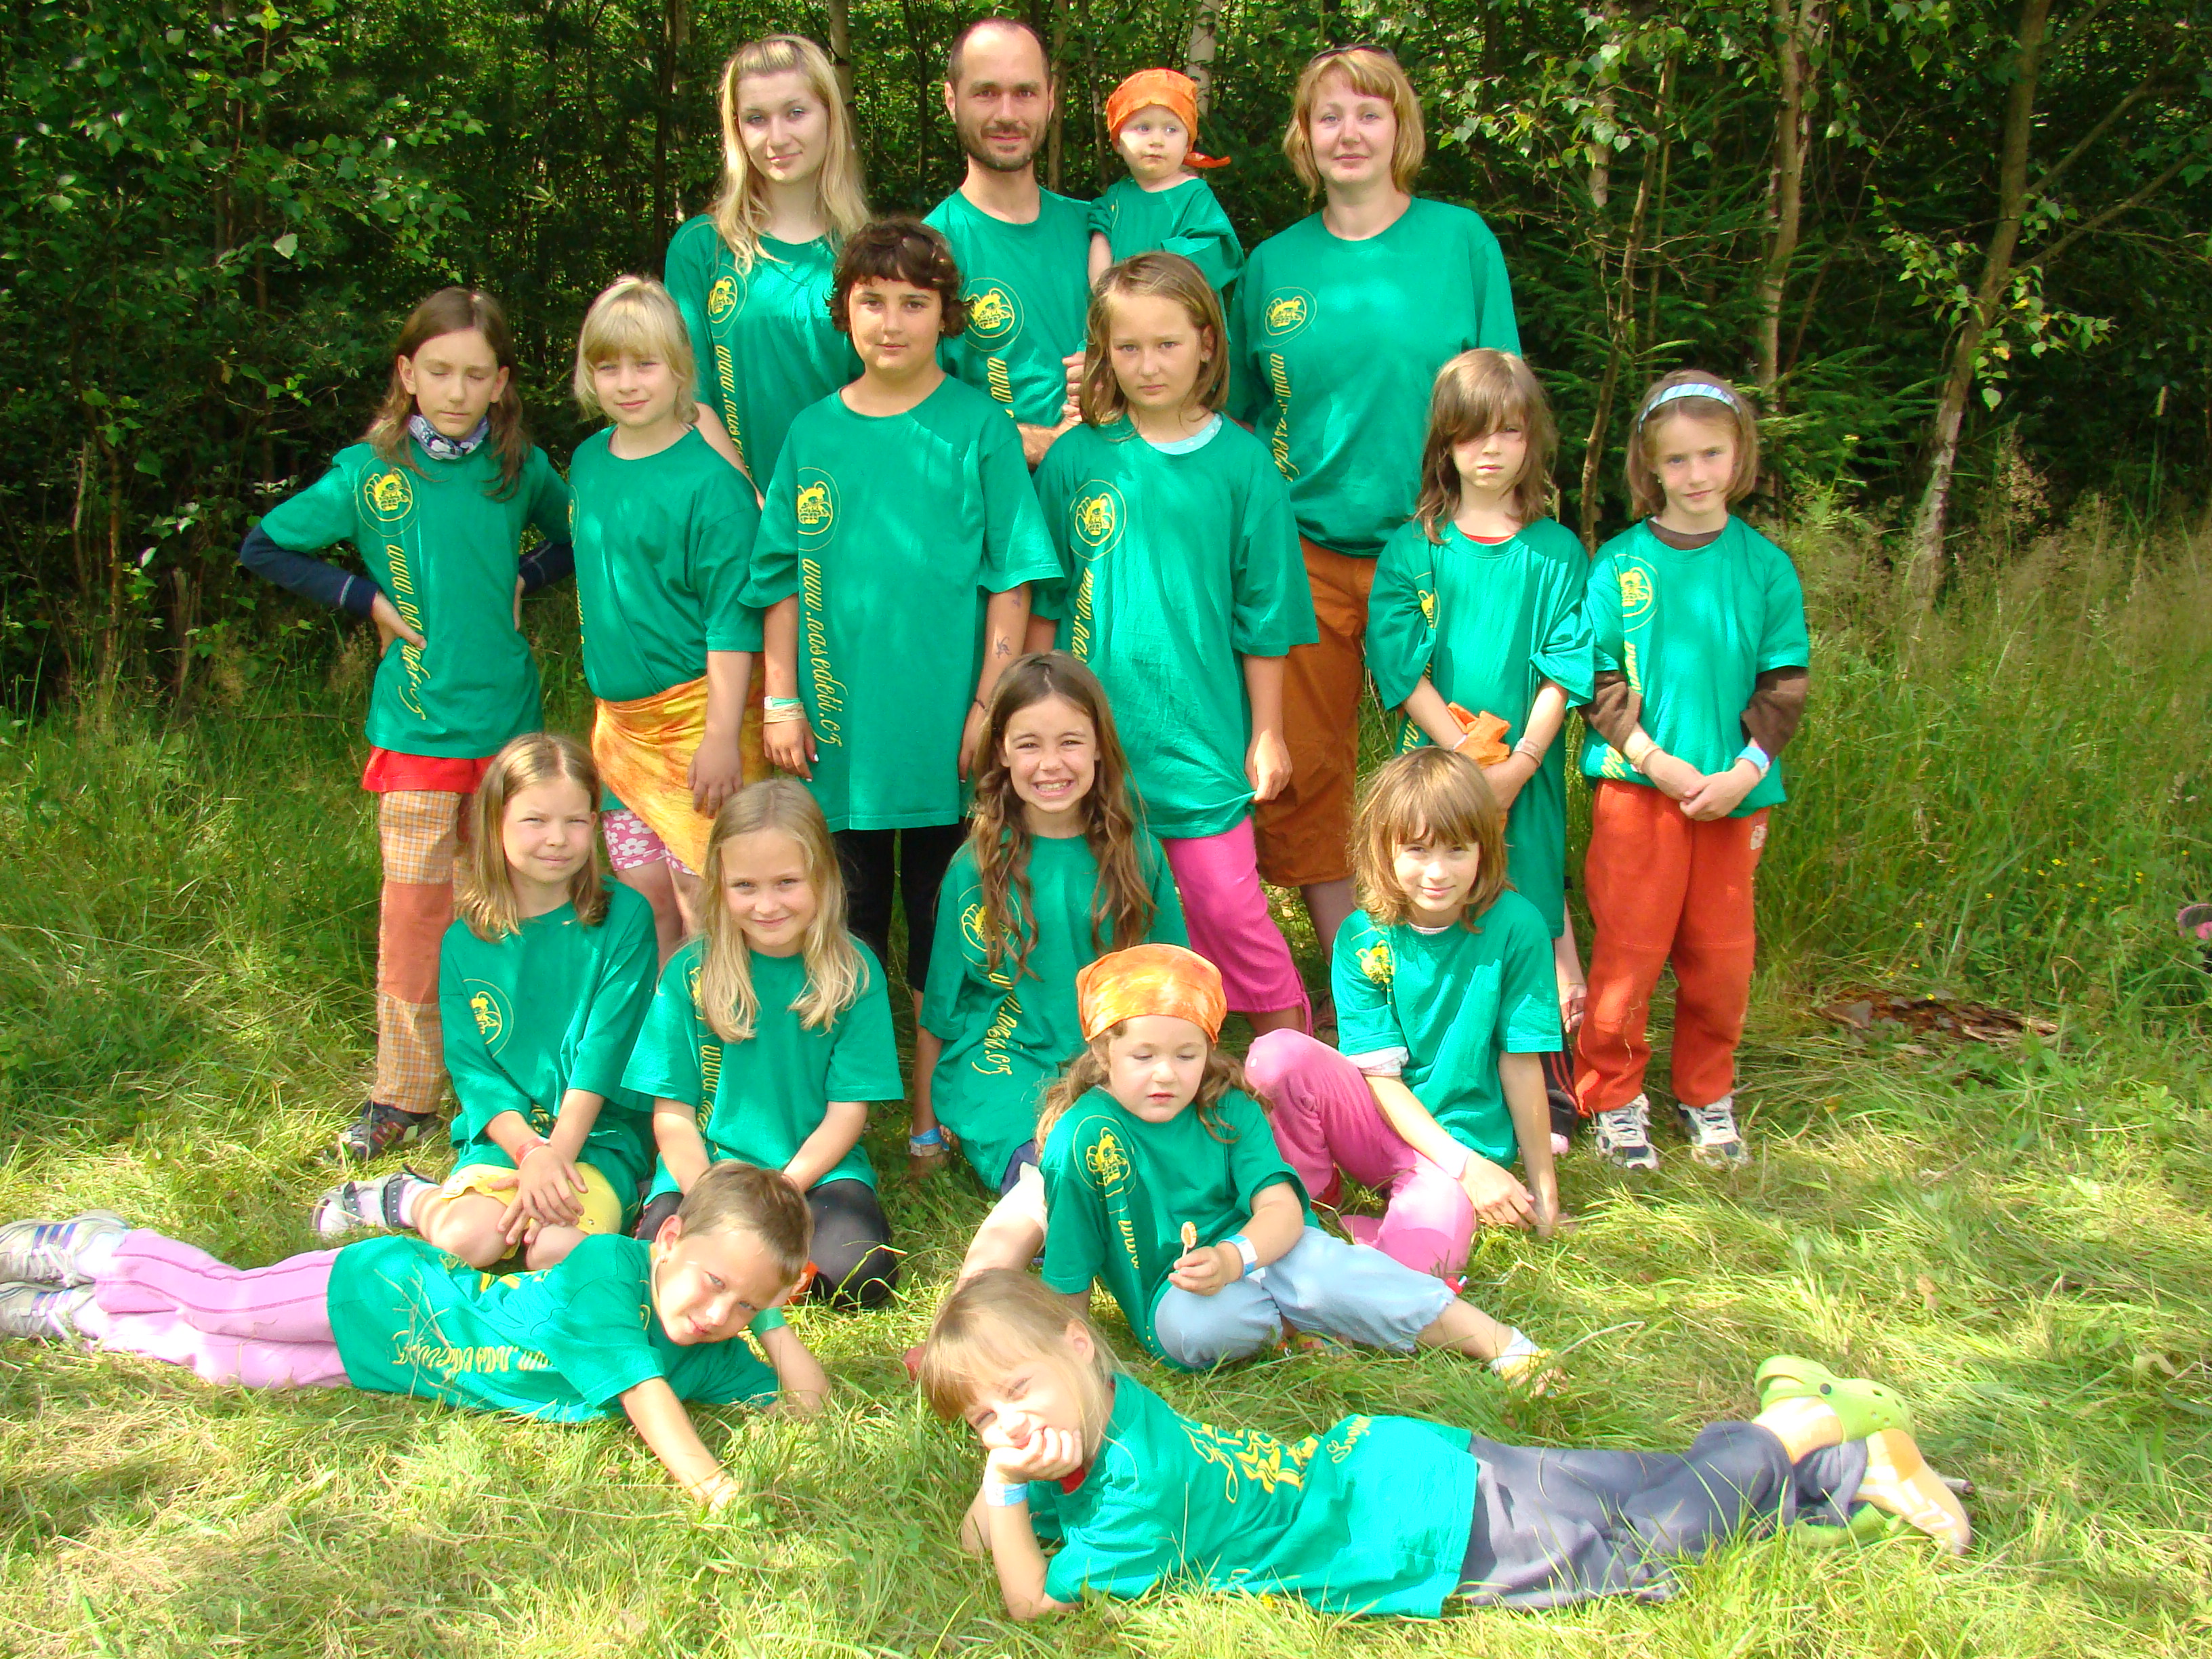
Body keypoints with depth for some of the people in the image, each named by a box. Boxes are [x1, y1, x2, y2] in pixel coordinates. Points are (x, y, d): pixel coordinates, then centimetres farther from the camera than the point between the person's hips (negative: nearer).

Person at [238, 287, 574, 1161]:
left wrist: (526, 579, 2)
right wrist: (367, 600, -3)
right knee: (415, 908, -2)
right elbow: (264, 548, 4)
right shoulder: (368, 472, -4)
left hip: (509, 718, 2)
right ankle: (404, 1096, 8)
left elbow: (578, 537, 20)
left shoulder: (520, 467, 2)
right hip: (416, 725, -2)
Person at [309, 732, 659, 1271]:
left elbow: (606, 1047, -8)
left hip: (599, 1133, -1)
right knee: (467, 1240, -26)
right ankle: (415, 1199, 7)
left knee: (558, 1252, -28)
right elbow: (471, 1068, -1)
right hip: (503, 1133, 1)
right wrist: (530, 1151, -18)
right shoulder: (465, 943, 5)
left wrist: (560, 1152, -18)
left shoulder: (624, 919, -2)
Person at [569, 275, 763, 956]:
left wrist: (723, 735, -18)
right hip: (618, 716, 7)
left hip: (695, 714, -6)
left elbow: (732, 616, -15)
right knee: (641, 894, 12)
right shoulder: (588, 462, 7)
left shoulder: (708, 477, -14)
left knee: (701, 906, -3)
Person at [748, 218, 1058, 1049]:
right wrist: (782, 701, 4)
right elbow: (784, 580, 9)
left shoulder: (977, 427, -2)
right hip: (837, 729, 3)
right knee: (846, 915, 12)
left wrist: (990, 706, -9)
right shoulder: (812, 432, 6)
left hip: (945, 728, -2)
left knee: (943, 912, 8)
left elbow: (1011, 579, -4)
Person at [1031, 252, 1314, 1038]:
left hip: (1202, 730, -2)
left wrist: (1266, 733, 3)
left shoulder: (1240, 462, -1)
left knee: (1226, 900, -1)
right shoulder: (1076, 458, 1)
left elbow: (1263, 614, 3)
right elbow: (1043, 600, 9)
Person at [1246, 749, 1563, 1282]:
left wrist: (1542, 1182, -3)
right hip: (1381, 1124, 2)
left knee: (1424, 1249, -34)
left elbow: (1521, 1060, -7)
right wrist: (1465, 1165, -20)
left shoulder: (1514, 927, -11)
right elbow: (1381, 1073, -10)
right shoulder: (1363, 939, -6)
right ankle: (1312, 1197, -4)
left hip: (1465, 1136, -2)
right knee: (1277, 1054, -26)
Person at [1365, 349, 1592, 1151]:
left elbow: (1566, 670, 0)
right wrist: (1464, 753, -12)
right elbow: (1401, 664, -4)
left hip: (1528, 774, 0)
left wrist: (1518, 761, -11)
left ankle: (1549, 1097, 11)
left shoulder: (1558, 553, 5)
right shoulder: (1413, 549, 3)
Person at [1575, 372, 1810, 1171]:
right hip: (1636, 784, -2)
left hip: (1734, 791, 2)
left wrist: (1746, 770, -10)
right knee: (1628, 948, 0)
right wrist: (1657, 760, -13)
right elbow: (1599, 681, -2)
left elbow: (1786, 683, 3)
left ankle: (1706, 1096, 27)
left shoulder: (1766, 565, 4)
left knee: (1721, 955, 9)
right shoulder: (1619, 563, 0)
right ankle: (1613, 1096, 17)